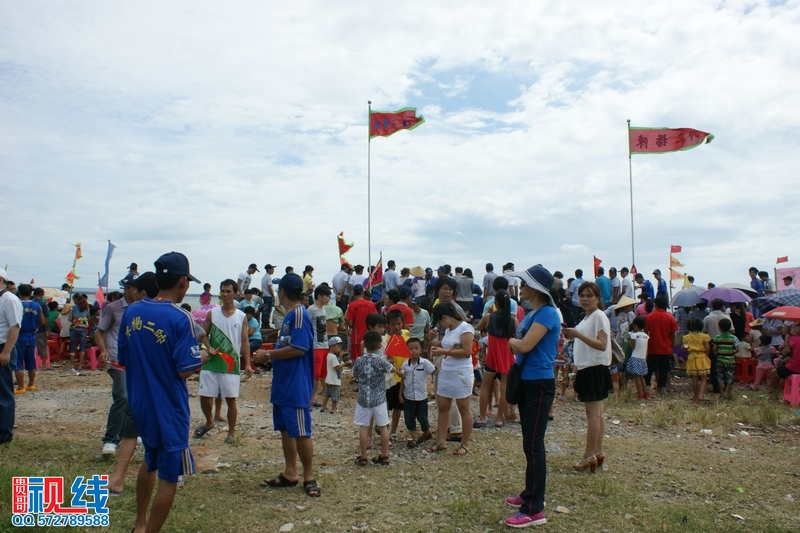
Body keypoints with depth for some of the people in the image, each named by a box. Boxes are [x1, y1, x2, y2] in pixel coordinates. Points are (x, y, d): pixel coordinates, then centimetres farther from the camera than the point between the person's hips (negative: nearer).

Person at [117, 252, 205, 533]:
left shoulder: (131, 312, -1)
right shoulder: (180, 318, -20)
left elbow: (122, 359, 8)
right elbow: (185, 370, -19)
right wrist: (202, 356, 0)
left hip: (139, 404, 7)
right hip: (169, 408, -7)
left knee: (150, 459, 28)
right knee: (170, 475, 8)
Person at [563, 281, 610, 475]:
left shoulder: (599, 316, -12)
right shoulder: (587, 317, 17)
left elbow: (601, 345, -22)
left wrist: (578, 334, -28)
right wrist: (572, 335, 9)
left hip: (595, 369, -10)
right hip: (587, 369, 10)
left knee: (593, 413, -6)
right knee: (596, 412, 13)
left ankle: (589, 455, -1)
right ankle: (598, 452, 19)